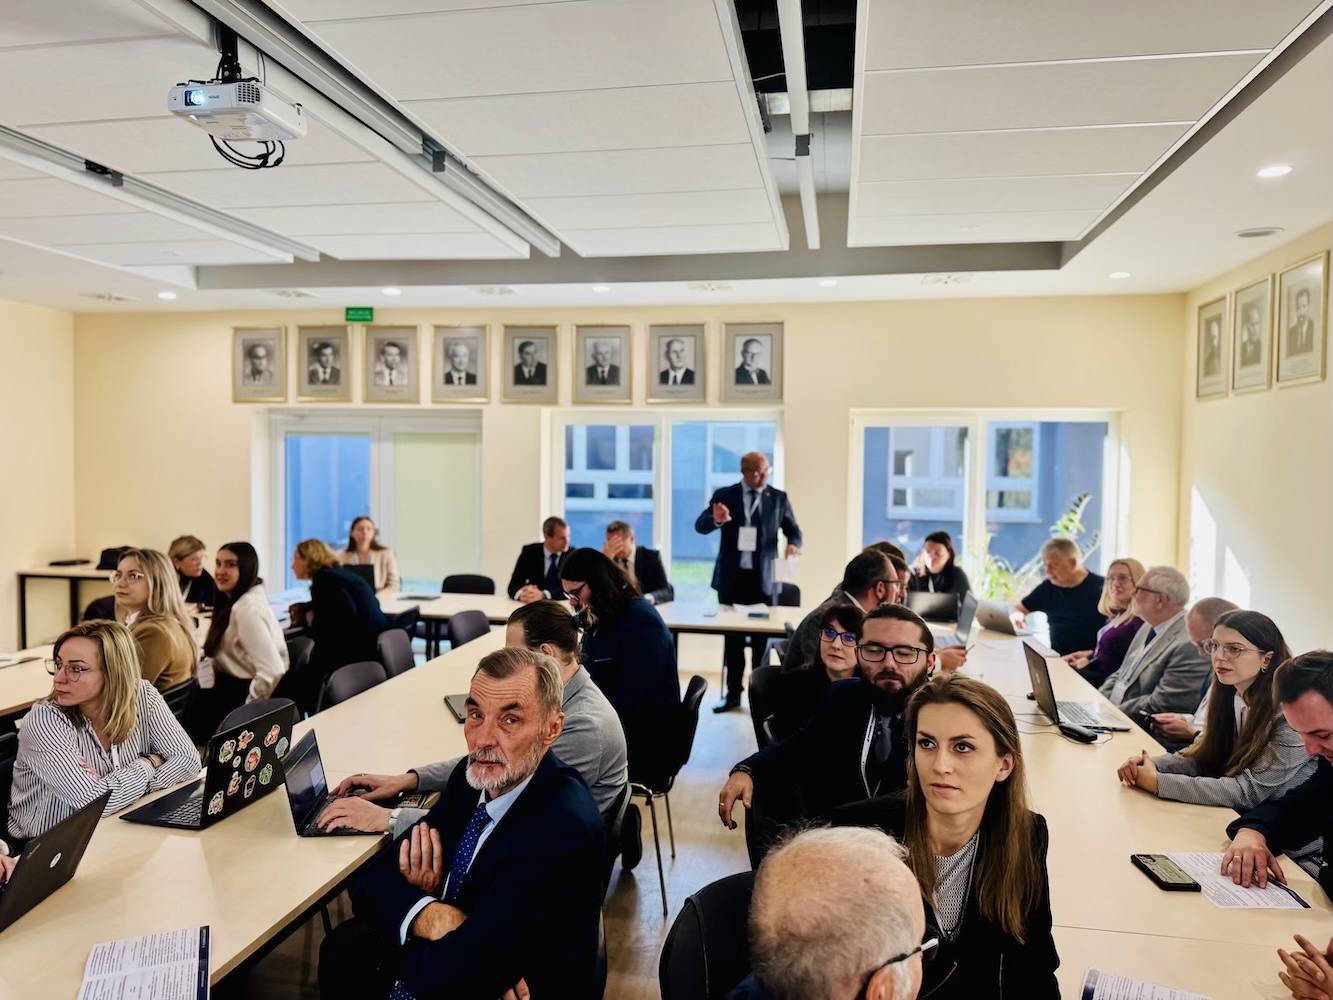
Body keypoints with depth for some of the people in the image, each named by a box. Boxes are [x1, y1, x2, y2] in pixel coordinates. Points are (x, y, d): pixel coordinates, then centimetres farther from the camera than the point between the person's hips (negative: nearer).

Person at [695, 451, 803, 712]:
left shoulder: (779, 498, 3)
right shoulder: (724, 495, 0)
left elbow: (794, 531, 5)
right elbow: (700, 526, -8)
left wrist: (793, 544, -19)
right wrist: (715, 519, -32)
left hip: (763, 578, 0)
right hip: (732, 577, 0)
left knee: (762, 637, 5)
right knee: (732, 637, 8)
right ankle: (733, 693, 18)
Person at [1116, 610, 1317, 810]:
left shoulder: (1290, 714, -23)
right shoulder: (1230, 694, -1)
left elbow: (1250, 791, -24)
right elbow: (1202, 754, 5)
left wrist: (1158, 782, -26)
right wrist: (1151, 765, -15)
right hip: (1236, 816, 6)